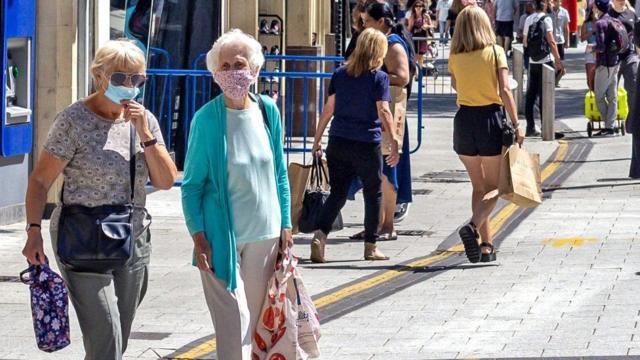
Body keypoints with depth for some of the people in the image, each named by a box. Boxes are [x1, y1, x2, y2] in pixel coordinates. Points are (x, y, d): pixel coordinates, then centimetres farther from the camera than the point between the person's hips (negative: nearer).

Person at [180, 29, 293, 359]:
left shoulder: (268, 111, 2)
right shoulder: (206, 119, -10)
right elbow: (192, 184, -5)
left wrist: (285, 224, 9)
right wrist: (198, 236, -11)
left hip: (265, 234, 4)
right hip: (222, 236, -4)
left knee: (256, 320, 11)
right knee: (234, 323, -7)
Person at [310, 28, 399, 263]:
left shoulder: (340, 74, 6)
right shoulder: (379, 77, -7)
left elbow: (329, 108, 7)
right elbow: (384, 112, -14)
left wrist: (317, 139, 12)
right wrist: (395, 143, -14)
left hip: (338, 142, 4)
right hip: (367, 144, -4)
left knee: (337, 193, 8)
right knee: (373, 195, 11)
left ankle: (320, 234, -14)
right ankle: (371, 247, 16)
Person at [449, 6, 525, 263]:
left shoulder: (455, 57, 2)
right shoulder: (495, 52, -6)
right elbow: (505, 91, -13)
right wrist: (516, 125, -11)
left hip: (464, 120, 3)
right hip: (490, 119, -3)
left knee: (478, 185, 15)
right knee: (494, 187, 7)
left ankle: (486, 245, 10)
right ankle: (473, 226, -20)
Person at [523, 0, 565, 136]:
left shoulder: (528, 19, 7)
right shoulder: (546, 19, -10)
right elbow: (551, 42, -15)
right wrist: (558, 61, -11)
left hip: (532, 62, 5)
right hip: (545, 61, -5)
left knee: (530, 96, 9)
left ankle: (530, 128, 11)